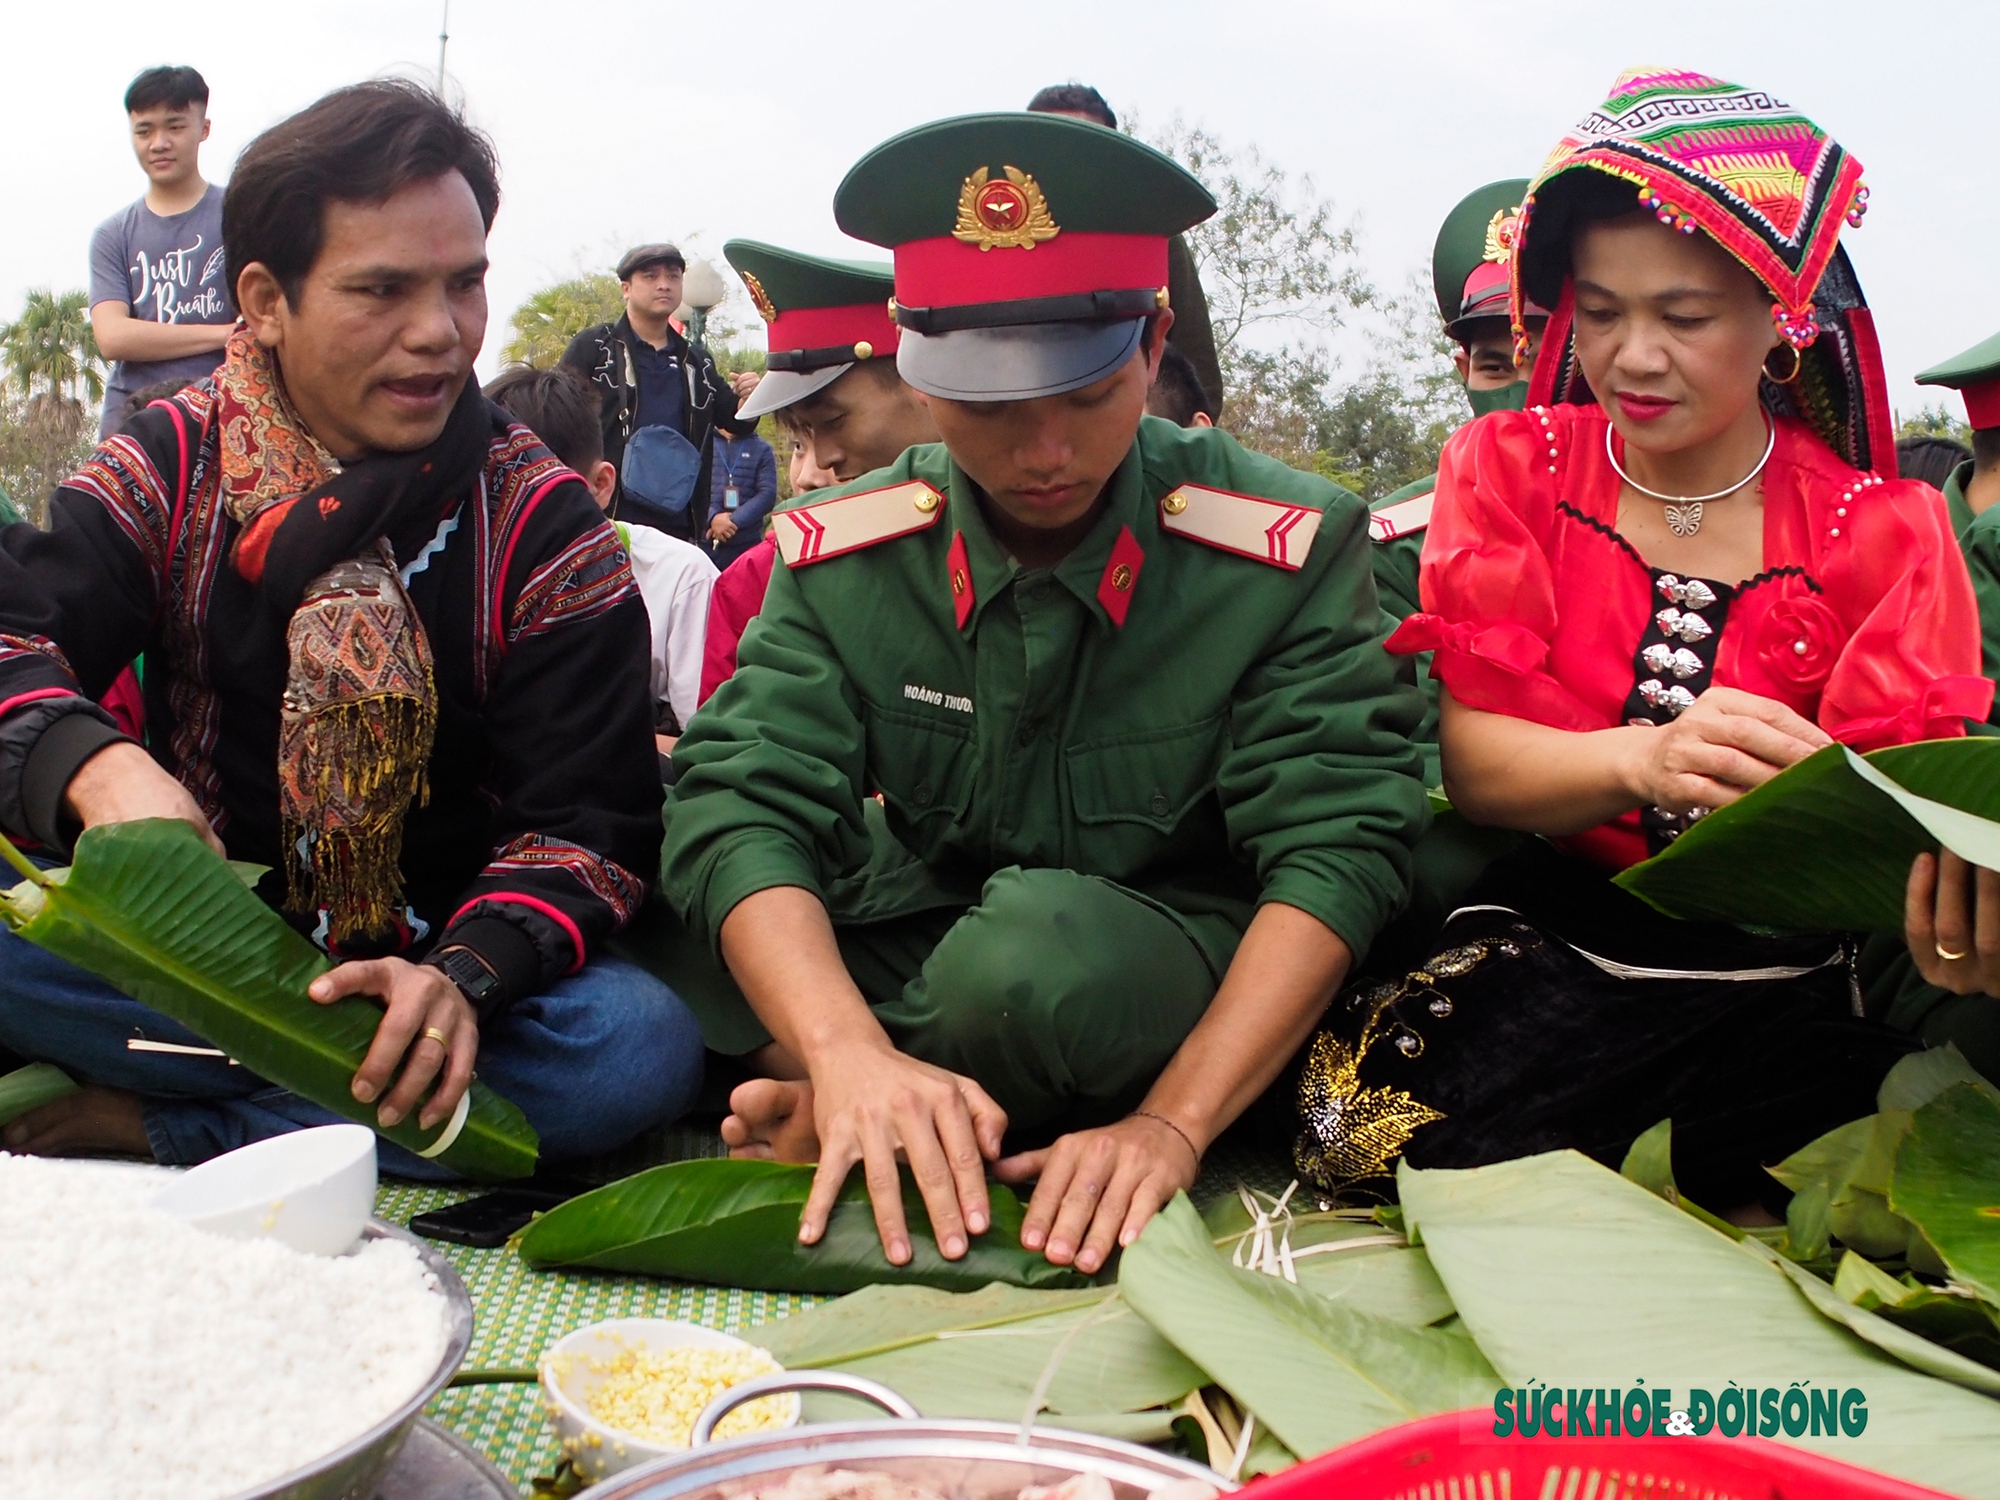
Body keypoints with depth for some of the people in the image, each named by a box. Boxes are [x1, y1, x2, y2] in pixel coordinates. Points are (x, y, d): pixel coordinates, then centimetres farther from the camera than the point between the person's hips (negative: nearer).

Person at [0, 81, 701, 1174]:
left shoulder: (543, 524, -3)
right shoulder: (171, 469, 2)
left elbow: (591, 818, -9)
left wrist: (465, 975, -29)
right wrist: (94, 767, -37)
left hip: (431, 968, 0)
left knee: (644, 1045, -31)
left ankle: (150, 1122, -23)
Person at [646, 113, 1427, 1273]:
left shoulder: (1287, 550, -13)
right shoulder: (843, 554, -7)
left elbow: (1337, 848, -18)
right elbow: (748, 807, -17)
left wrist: (1172, 1125, -31)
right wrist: (853, 1058, -37)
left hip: (1187, 981, -2)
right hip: (912, 954, 2)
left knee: (1036, 941, -35)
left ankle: (822, 1128, -9)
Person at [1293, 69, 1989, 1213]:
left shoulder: (1885, 535, 4)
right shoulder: (1510, 470, 5)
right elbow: (1473, 762, -7)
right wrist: (1641, 760, -30)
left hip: (1785, 980, 0)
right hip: (1547, 940, 1)